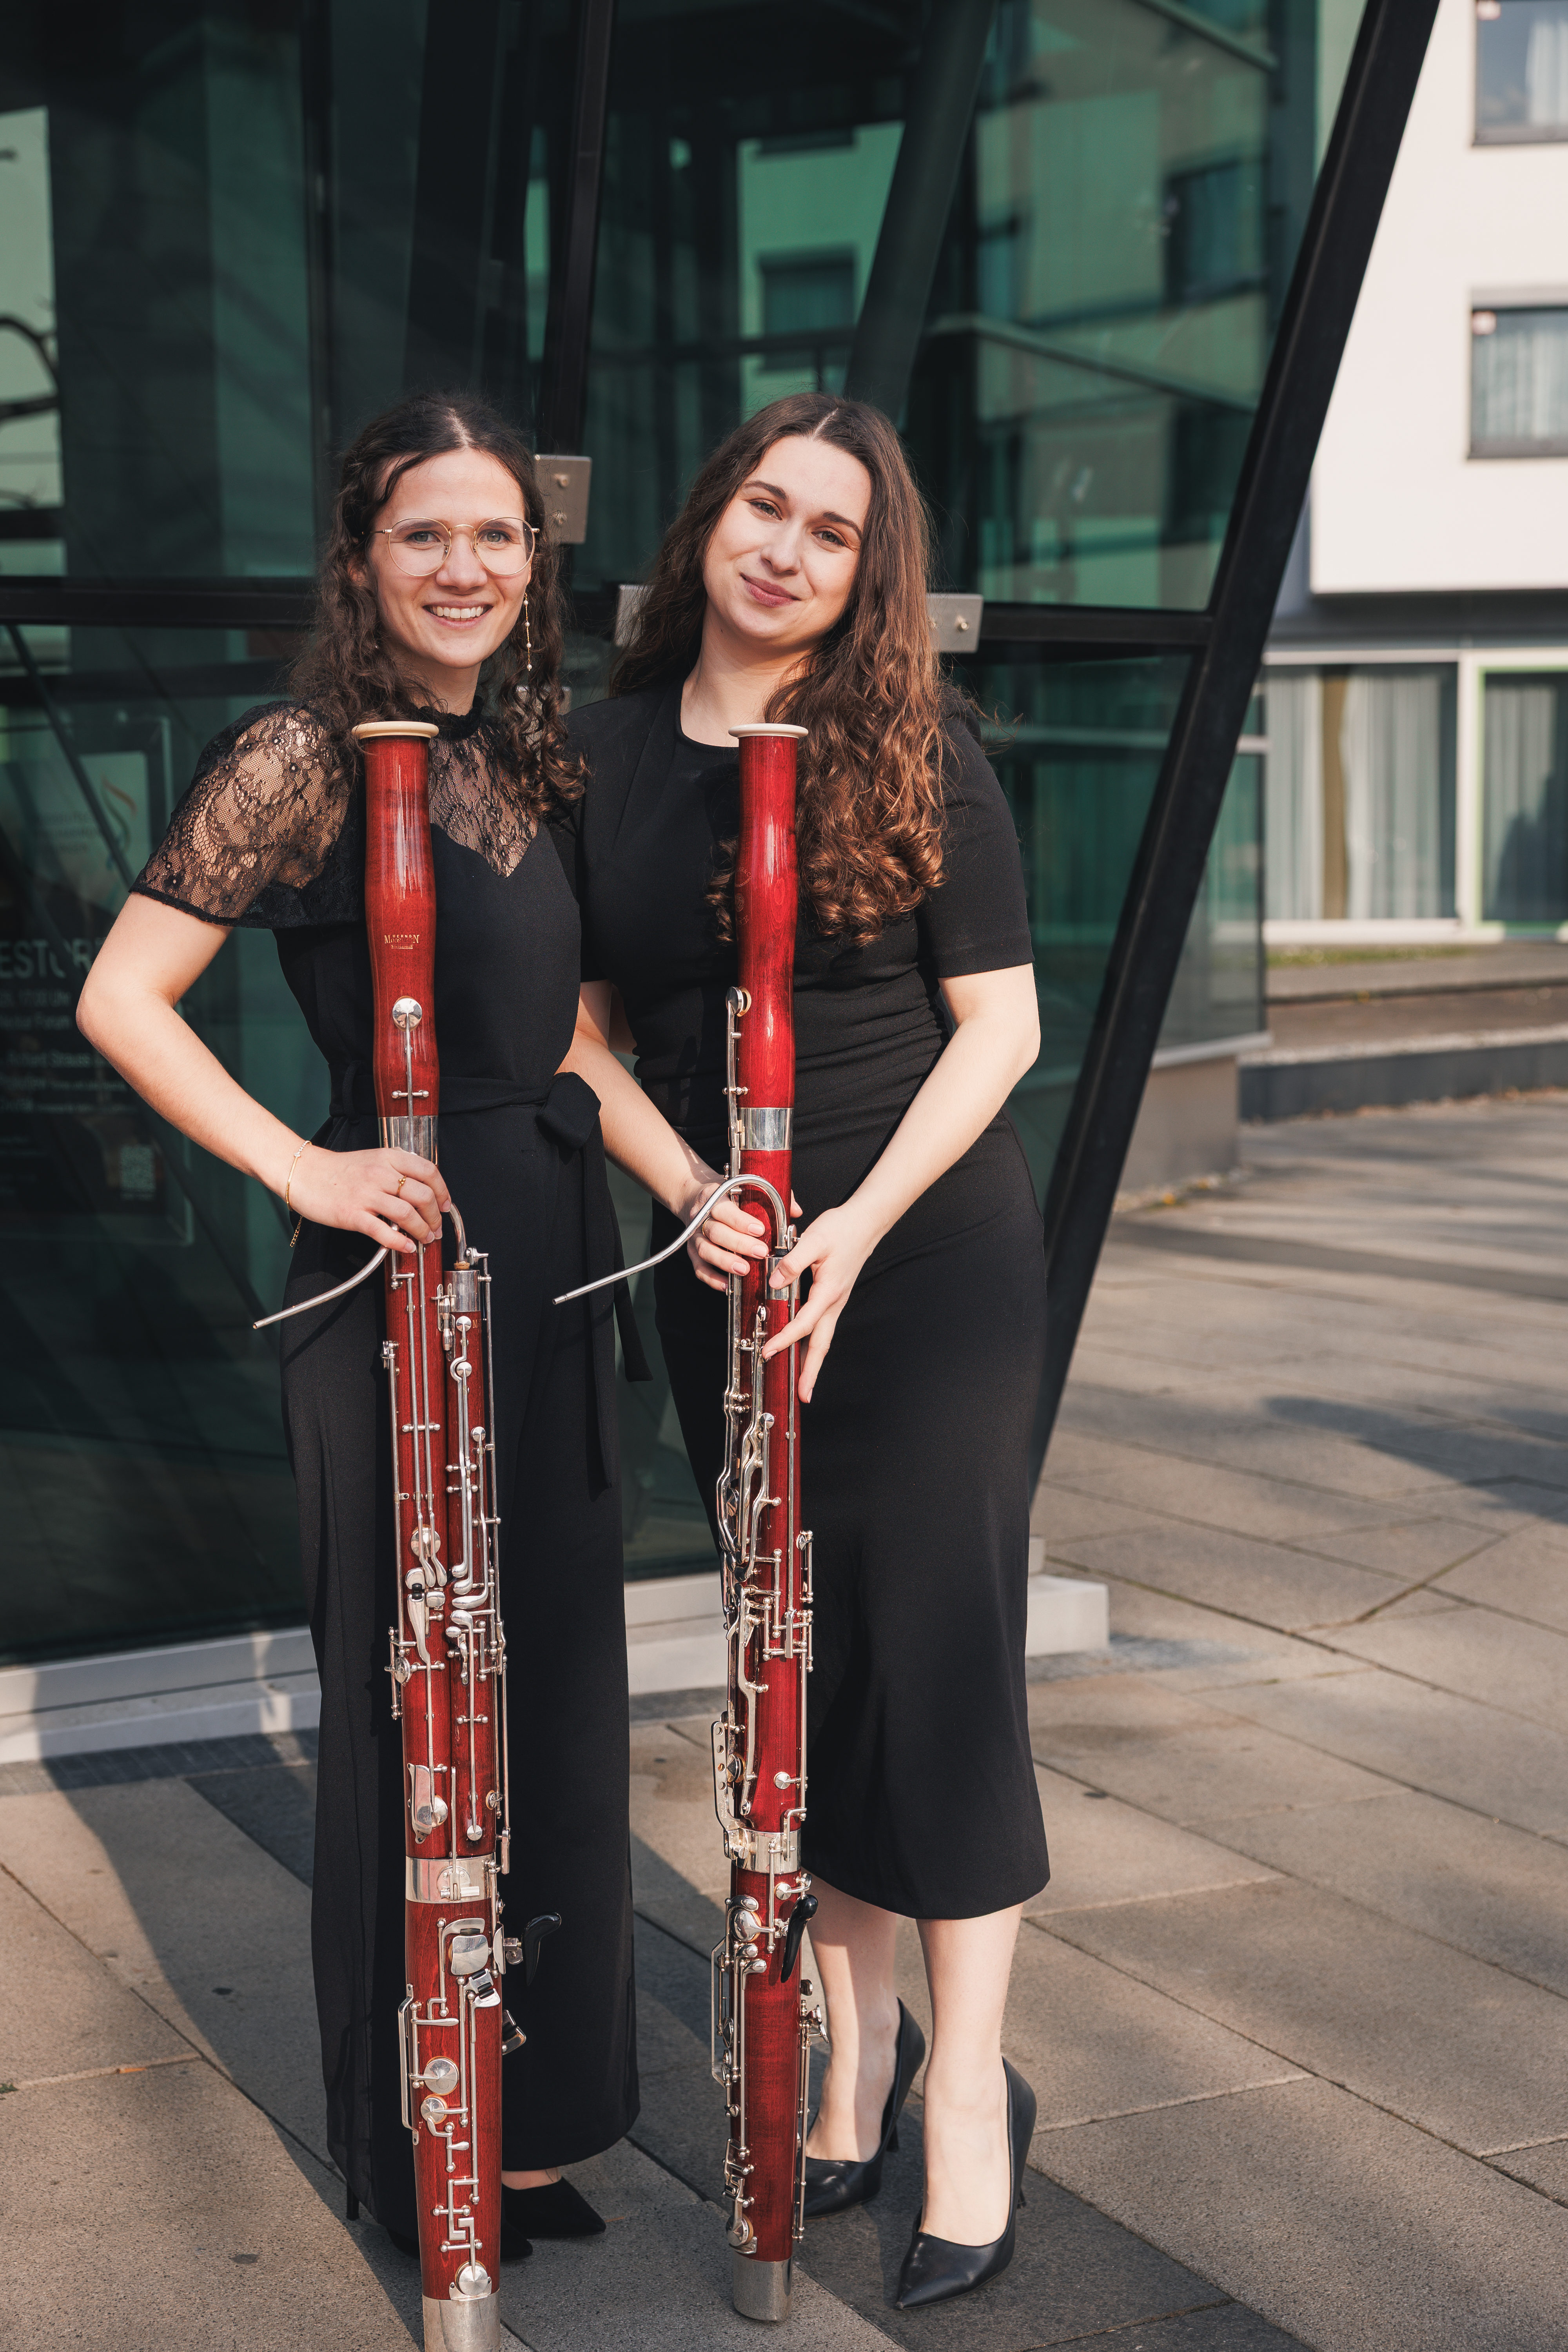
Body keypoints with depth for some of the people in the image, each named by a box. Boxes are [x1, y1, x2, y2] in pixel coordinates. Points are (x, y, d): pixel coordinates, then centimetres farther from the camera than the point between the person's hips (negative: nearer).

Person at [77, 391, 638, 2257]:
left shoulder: (520, 758, 11)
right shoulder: (302, 757, -10)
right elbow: (121, 999, -14)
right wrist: (302, 1169, -21)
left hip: (550, 1260, 8)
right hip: (402, 1267, -7)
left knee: (553, 1688, 15)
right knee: (416, 1699, 3)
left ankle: (530, 2109, 32)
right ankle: (420, 2144, 22)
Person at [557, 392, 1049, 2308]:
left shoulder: (915, 746, -6)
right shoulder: (604, 752, 3)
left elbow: (1001, 1020, -6)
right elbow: (585, 1027, 5)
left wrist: (861, 1223, -17)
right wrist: (687, 1192, -12)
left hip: (932, 1258, -3)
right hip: (723, 1269, 3)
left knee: (936, 1644, -1)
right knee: (796, 1650, 12)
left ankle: (971, 2088, 13)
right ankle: (857, 2030, 30)